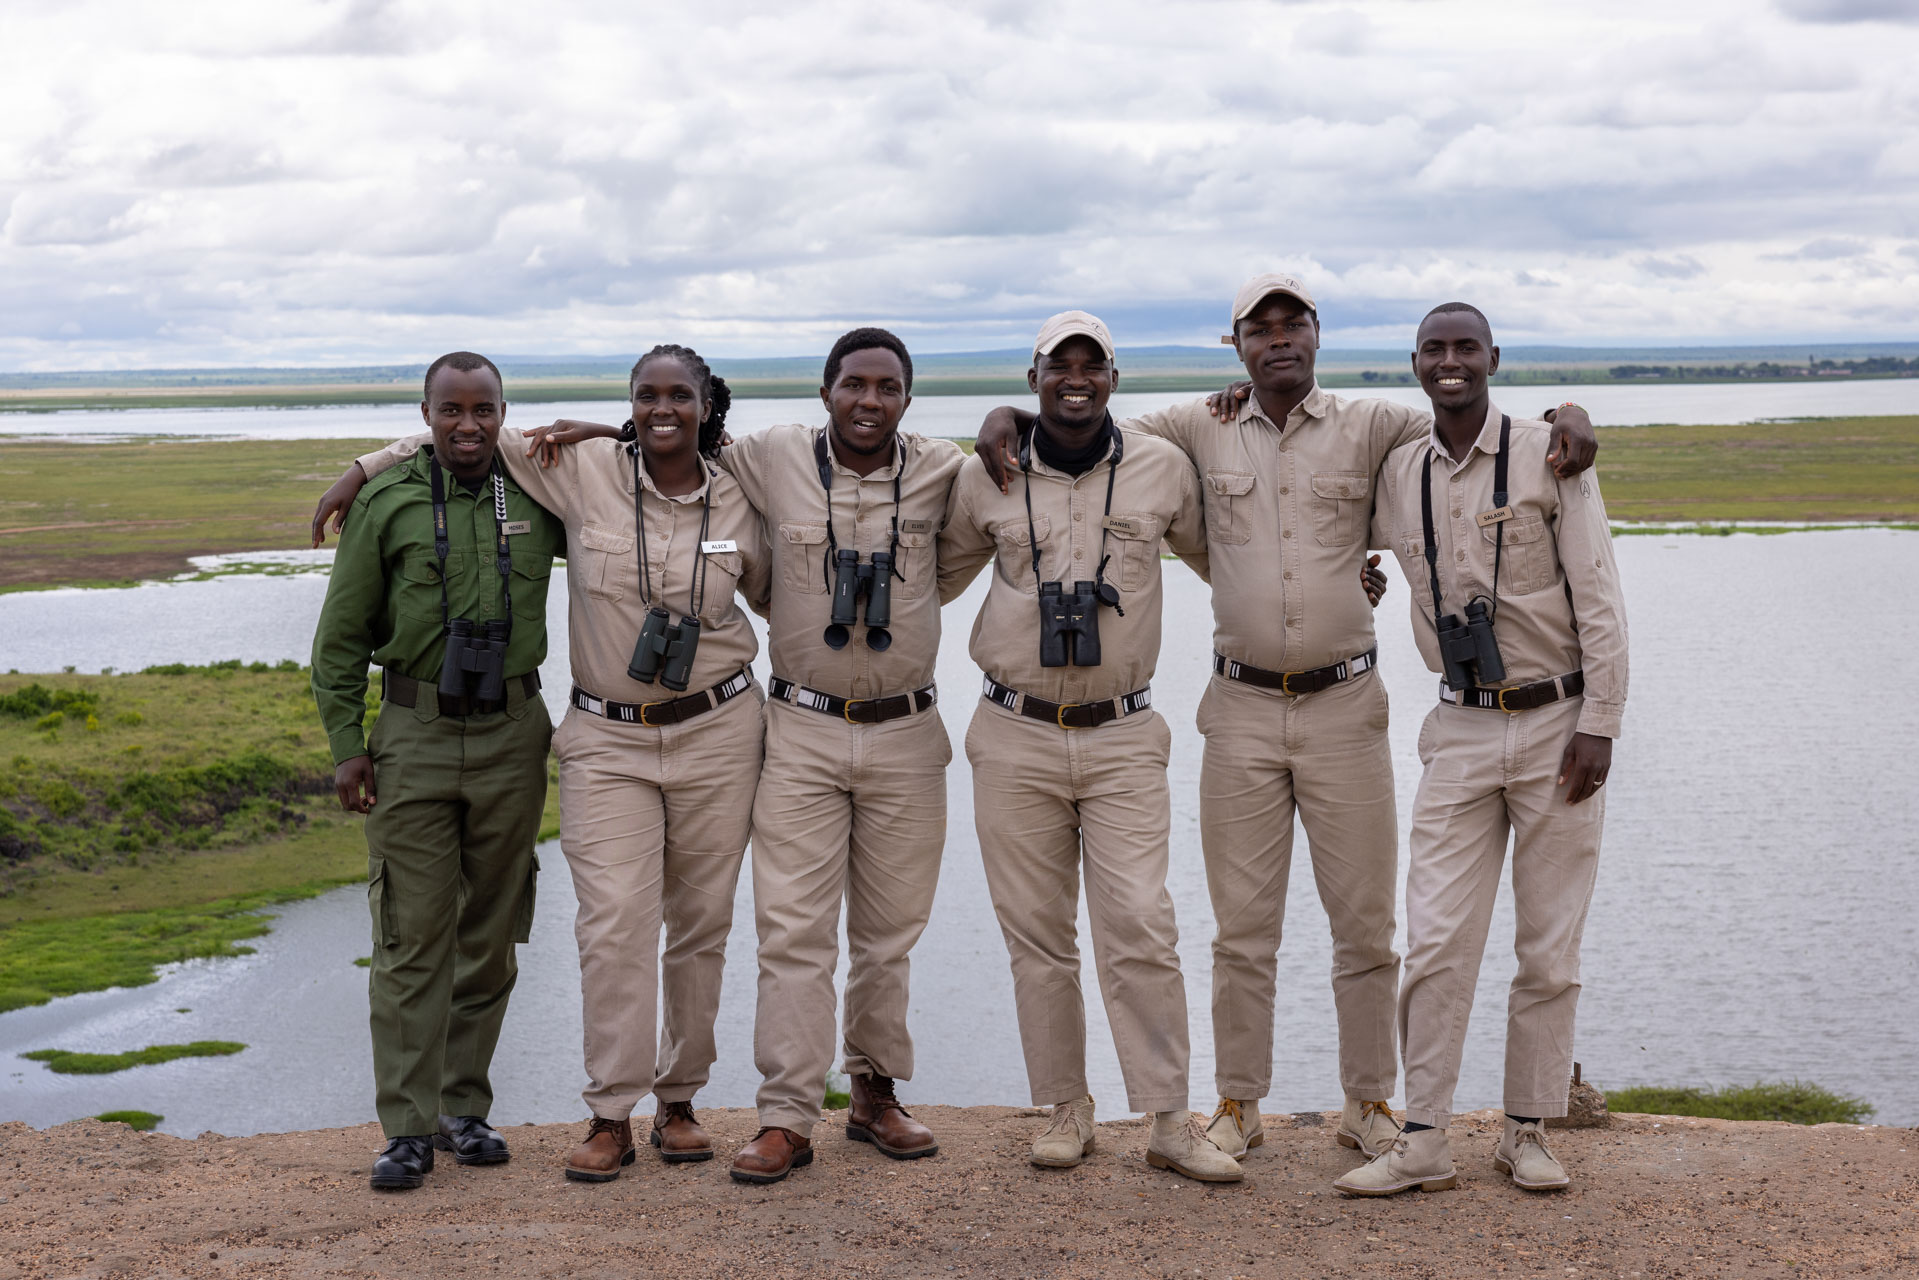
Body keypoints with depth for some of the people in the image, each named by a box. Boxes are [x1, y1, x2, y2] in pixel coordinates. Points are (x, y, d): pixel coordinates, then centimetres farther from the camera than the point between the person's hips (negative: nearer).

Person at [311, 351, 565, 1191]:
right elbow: (343, 634, 3)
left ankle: (466, 1107, 19)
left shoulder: (539, 497, 5)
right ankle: (409, 1128, 0)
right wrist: (346, 743, -4)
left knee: (491, 933, 8)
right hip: (415, 735, -2)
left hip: (512, 737, 2)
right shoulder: (386, 502, 0)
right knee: (411, 936, -4)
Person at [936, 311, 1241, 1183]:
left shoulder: (1161, 469, 3)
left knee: (1140, 927, -8)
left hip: (1123, 738, -1)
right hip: (1015, 736, 1)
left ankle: (1171, 1120, 1)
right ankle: (1066, 1109, 19)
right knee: (1036, 934, 6)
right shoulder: (987, 479, 4)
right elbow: (935, 576, 19)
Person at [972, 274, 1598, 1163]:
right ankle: (1237, 1107, 17)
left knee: (1366, 921, 5)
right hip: (1241, 708, 1)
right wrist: (1007, 417, -3)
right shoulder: (1204, 429, 7)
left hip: (1345, 706, 0)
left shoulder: (1368, 428, 3)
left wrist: (1566, 415, -14)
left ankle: (1369, 1105, 17)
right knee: (1241, 924, 6)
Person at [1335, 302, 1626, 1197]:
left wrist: (1599, 724, -10)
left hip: (1555, 725, -3)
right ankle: (1424, 1143, 5)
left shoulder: (1548, 456, -6)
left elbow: (1599, 598, -6)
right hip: (1461, 730, 3)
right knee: (1435, 944, -2)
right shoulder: (1396, 477, 5)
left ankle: (1527, 1133, 17)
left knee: (1550, 950, 5)